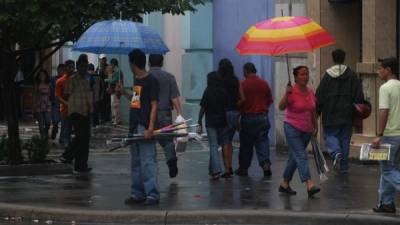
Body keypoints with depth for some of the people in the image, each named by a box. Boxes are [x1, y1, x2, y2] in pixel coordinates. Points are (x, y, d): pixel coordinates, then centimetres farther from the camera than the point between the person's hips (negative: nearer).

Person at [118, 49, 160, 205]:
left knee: (148, 162, -9)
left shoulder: (151, 81, -9)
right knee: (135, 162, 12)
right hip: (134, 127, 9)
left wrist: (150, 127, -19)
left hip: (145, 128, -9)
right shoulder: (137, 80, 16)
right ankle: (137, 194, 18)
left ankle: (152, 194, -7)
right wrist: (124, 92, 21)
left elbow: (154, 105, -13)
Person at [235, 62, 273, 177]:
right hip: (262, 116, 2)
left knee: (246, 144, 8)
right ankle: (265, 163, -12)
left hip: (248, 117, -2)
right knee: (262, 141, 5)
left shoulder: (243, 85, -11)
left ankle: (243, 168, 15)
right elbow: (270, 100, 9)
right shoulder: (264, 84, 1)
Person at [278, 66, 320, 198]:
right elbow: (281, 107, -24)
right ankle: (310, 186, -25)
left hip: (307, 130, 7)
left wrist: (315, 126, 21)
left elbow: (313, 111, 18)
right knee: (301, 156, -15)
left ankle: (285, 184, 26)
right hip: (292, 128, -7)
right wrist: (286, 95, -38)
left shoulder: (310, 91, 7)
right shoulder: (292, 92, -13)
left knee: (295, 157, 15)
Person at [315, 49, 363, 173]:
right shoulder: (351, 75, 0)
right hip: (347, 115, 2)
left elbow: (319, 97, -4)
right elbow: (359, 95, -2)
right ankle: (343, 165, 12)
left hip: (331, 114, -2)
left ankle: (336, 153, -20)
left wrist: (317, 111, 4)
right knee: (345, 138, 9)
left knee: (330, 135, 9)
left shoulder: (327, 76, -5)